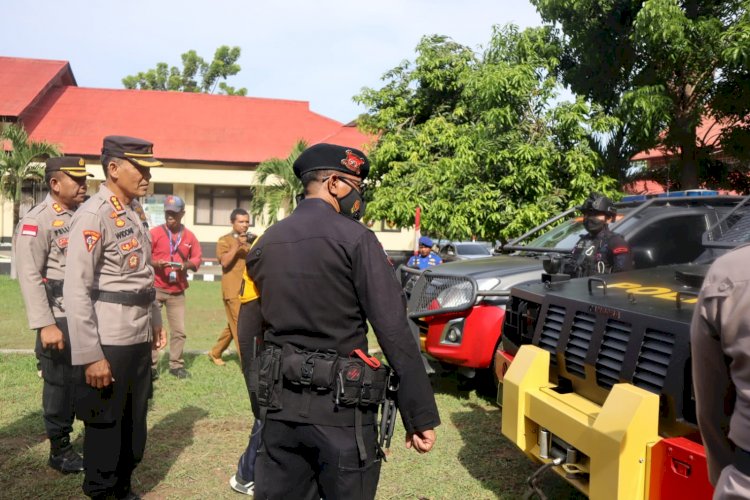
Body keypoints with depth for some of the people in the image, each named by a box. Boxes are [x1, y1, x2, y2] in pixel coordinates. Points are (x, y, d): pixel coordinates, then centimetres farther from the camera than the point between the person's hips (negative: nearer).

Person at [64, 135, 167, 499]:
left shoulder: (137, 212, 10)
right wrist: (90, 356, -21)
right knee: (105, 424, 7)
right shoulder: (93, 216, -16)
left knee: (135, 420, 19)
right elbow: (76, 290, -20)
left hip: (140, 337, 8)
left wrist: (155, 320, 18)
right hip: (109, 341, -8)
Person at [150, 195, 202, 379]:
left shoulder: (189, 236, 7)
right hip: (155, 289, -3)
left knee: (179, 330, 6)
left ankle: (176, 365, 18)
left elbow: (197, 258, 9)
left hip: (177, 291, 3)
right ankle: (151, 366, 7)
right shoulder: (154, 233, -1)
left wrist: (187, 264, -11)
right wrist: (155, 263, -21)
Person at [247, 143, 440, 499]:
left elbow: (253, 325, 12)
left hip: (277, 402, 6)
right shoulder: (354, 239, -11)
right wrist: (421, 415, -13)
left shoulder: (265, 244, 9)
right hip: (340, 405, -5)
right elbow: (394, 332, -15)